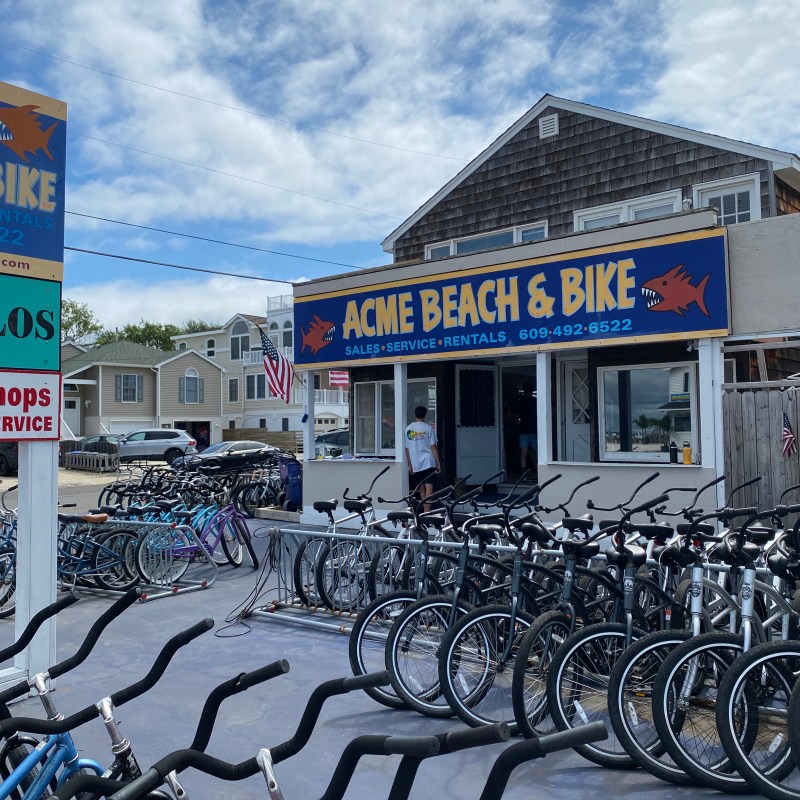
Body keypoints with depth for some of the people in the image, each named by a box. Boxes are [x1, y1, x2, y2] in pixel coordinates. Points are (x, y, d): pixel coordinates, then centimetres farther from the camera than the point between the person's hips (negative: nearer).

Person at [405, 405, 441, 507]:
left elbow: (407, 449, 5)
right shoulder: (428, 428, -4)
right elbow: (433, 447, -5)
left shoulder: (408, 429, 3)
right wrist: (438, 463, 0)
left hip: (415, 463, 3)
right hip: (428, 462, -3)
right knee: (429, 487, -6)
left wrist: (409, 465, 12)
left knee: (421, 487, 15)